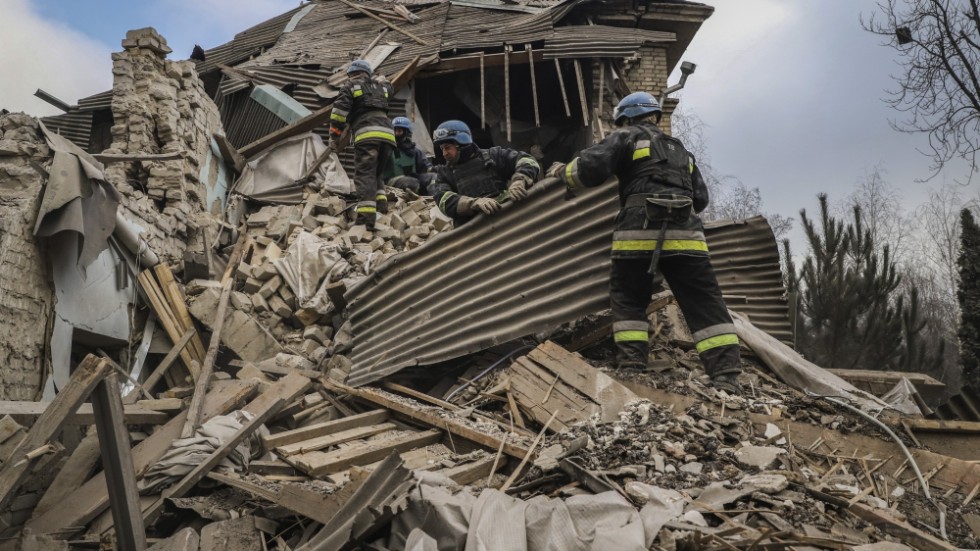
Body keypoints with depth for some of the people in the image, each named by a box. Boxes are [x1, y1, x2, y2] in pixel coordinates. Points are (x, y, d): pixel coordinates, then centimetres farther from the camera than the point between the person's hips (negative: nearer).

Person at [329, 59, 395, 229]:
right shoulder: (380, 86, 27)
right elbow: (389, 88, 53)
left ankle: (366, 216, -24)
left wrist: (334, 135, 5)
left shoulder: (349, 87, 12)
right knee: (377, 173, 20)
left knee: (364, 175, -10)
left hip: (367, 134, -5)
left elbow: (339, 111, 0)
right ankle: (381, 205, 0)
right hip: (387, 133, 5)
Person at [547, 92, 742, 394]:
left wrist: (564, 172, 16)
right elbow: (701, 197, 28)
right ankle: (727, 377, -6)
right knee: (705, 304, 2)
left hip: (639, 231, -4)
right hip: (685, 233, 4)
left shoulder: (628, 137, 13)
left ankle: (632, 366, 1)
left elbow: (592, 167, -2)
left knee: (628, 300, 10)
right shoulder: (680, 149, 30)